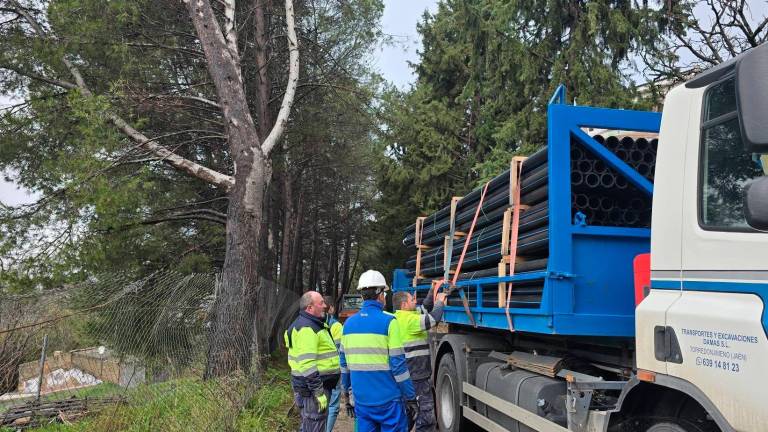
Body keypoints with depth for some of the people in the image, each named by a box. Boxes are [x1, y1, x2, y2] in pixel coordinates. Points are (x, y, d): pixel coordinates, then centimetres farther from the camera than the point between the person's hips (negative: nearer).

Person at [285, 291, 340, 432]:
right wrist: (319, 393, -23)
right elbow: (308, 365, -24)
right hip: (312, 387, -11)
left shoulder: (312, 324, 17)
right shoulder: (307, 327, -18)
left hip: (320, 383, 11)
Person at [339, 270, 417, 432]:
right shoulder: (388, 322, -12)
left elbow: (344, 363, 11)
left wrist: (346, 395, 22)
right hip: (388, 400, -5)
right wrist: (410, 398, -4)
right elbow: (398, 364, -12)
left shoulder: (349, 323, 5)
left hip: (361, 400, 5)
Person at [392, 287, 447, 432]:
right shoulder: (408, 319, -18)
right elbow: (433, 319, -24)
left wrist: (432, 291, 17)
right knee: (426, 417, -4)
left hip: (408, 375, 10)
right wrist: (440, 301, -8)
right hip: (417, 376, -10)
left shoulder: (400, 318, 13)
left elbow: (425, 309, 23)